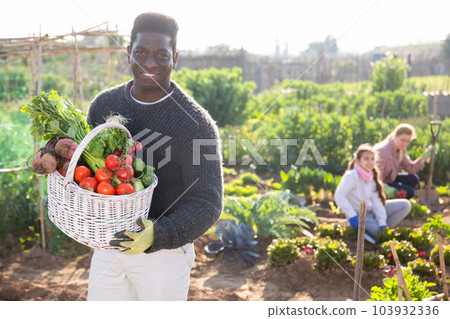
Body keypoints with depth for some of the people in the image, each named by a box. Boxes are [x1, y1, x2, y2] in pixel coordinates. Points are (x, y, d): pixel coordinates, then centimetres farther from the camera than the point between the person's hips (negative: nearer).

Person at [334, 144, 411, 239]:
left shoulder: (372, 177, 5)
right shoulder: (352, 176, -17)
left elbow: (376, 201, -2)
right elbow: (339, 196, -27)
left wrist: (382, 223, -12)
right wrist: (352, 216, -32)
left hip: (371, 211, 8)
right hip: (359, 216, -7)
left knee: (405, 205, -3)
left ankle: (383, 227, -5)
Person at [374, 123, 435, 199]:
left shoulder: (401, 149, -1)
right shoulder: (384, 152, -29)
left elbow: (410, 168, -5)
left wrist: (424, 157, -13)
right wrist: (386, 189, -42)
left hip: (389, 178, 9)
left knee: (414, 179, -2)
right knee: (409, 191, -16)